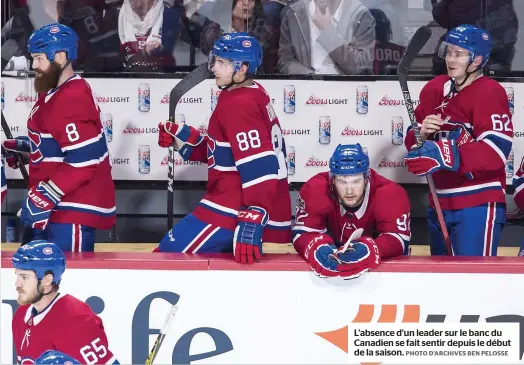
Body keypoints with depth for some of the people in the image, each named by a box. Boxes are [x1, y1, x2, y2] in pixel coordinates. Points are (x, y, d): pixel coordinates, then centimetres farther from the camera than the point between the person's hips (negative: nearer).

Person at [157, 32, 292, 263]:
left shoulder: (238, 105, -18)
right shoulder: (254, 95, 12)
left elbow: (259, 169, -25)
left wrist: (251, 225, -31)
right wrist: (184, 139, 14)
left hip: (237, 212, -11)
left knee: (168, 257, -7)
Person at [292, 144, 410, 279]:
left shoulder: (389, 194, -25)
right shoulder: (314, 190, -23)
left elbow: (399, 238, -29)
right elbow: (302, 234, -23)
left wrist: (369, 249, -49)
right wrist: (318, 248, -45)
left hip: (380, 267, -1)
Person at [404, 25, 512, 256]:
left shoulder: (489, 93, -12)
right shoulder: (434, 90, 10)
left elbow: (496, 151, -23)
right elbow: (413, 142, 17)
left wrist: (446, 156, -32)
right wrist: (421, 133, -7)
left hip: (478, 205, -8)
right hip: (440, 202, 8)